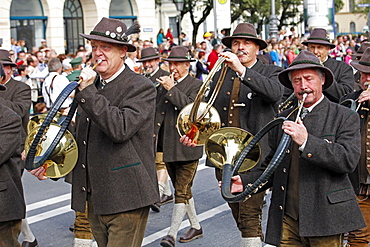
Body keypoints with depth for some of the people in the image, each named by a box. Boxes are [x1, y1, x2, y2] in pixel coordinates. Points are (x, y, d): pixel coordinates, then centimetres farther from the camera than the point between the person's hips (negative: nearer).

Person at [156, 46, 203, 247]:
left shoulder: (196, 85, -4)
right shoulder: (164, 85, 14)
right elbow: (158, 112, 15)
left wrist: (172, 89, -21)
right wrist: (153, 133, 3)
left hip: (187, 147, -7)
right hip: (168, 147, 7)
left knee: (181, 192, -7)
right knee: (183, 191, 16)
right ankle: (195, 227, 29)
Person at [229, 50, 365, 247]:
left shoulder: (344, 117, 0)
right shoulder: (283, 119, 13)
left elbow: (349, 160, -16)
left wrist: (306, 141, -23)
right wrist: (245, 181, 2)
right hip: (287, 219, 4)